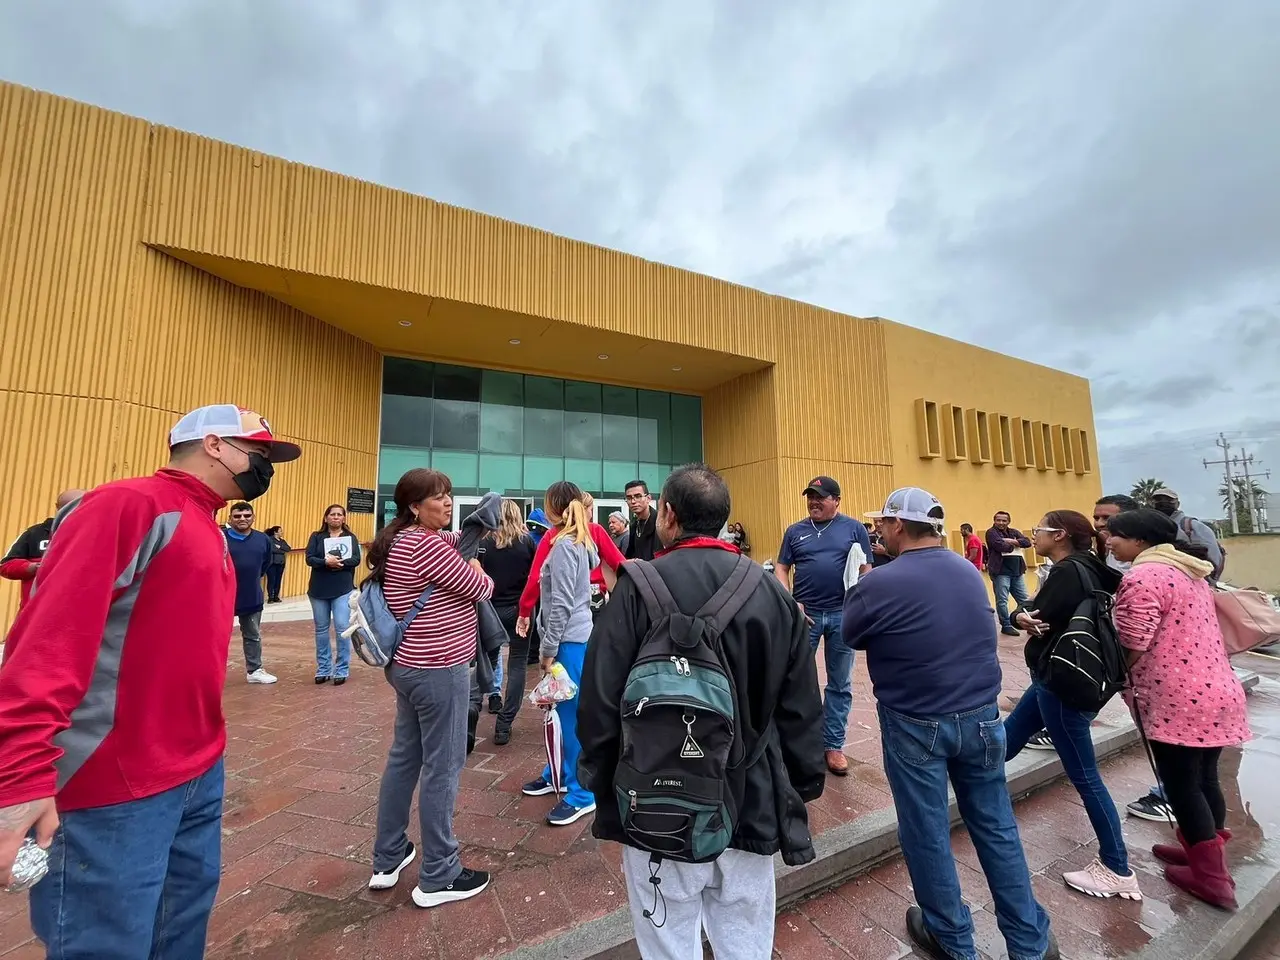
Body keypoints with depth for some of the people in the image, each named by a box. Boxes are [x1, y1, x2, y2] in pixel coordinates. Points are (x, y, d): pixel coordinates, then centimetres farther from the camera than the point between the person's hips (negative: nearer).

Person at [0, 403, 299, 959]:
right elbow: (48, 638, -23)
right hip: (114, 792, -8)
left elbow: (189, 647, 12)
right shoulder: (130, 504, -15)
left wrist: (203, 746, 11)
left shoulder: (209, 531, 12)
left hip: (201, 777, 8)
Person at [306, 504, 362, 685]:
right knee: (321, 629, 10)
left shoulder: (351, 537, 4)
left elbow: (356, 560, -6)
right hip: (319, 589, 2)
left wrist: (339, 563, -22)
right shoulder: (316, 536, 6)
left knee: (342, 628, -5)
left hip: (343, 589, -2)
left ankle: (342, 670, 5)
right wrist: (326, 562, -22)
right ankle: (323, 669, 22)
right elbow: (309, 559, -5)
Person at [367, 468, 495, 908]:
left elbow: (451, 538, 26)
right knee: (442, 767, 4)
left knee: (404, 757, 21)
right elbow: (482, 589, -15)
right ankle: (438, 878, 21)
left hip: (407, 665, 10)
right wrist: (472, 565, 4)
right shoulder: (428, 546, -22)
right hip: (439, 671, -10)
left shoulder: (399, 542, 9)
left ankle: (387, 860, 38)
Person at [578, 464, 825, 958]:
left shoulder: (640, 586, -15)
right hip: (752, 810, 3)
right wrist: (800, 793, 14)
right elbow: (802, 713, 1)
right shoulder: (775, 594, -4)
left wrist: (603, 788, 2)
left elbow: (601, 701, -13)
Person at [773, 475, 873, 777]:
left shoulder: (854, 528, 1)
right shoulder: (795, 531, 5)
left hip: (843, 614, 0)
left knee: (840, 684, 12)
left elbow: (865, 571, 2)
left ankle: (833, 745, 27)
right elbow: (781, 569, 5)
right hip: (804, 614, 1)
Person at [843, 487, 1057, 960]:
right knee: (997, 827, 19)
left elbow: (851, 638, -3)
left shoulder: (878, 584, -21)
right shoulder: (969, 571, 0)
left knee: (927, 834, 14)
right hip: (981, 717, 6)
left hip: (915, 725, -5)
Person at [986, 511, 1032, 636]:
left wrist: (1011, 541, -12)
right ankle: (1006, 626, 6)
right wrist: (1014, 545, -1)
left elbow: (1027, 542, 1)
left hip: (1017, 571, 6)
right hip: (1001, 571, -6)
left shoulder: (1014, 532, 15)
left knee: (1024, 600, 12)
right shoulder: (991, 532, -4)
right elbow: (1001, 546, -19)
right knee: (1002, 600, -2)